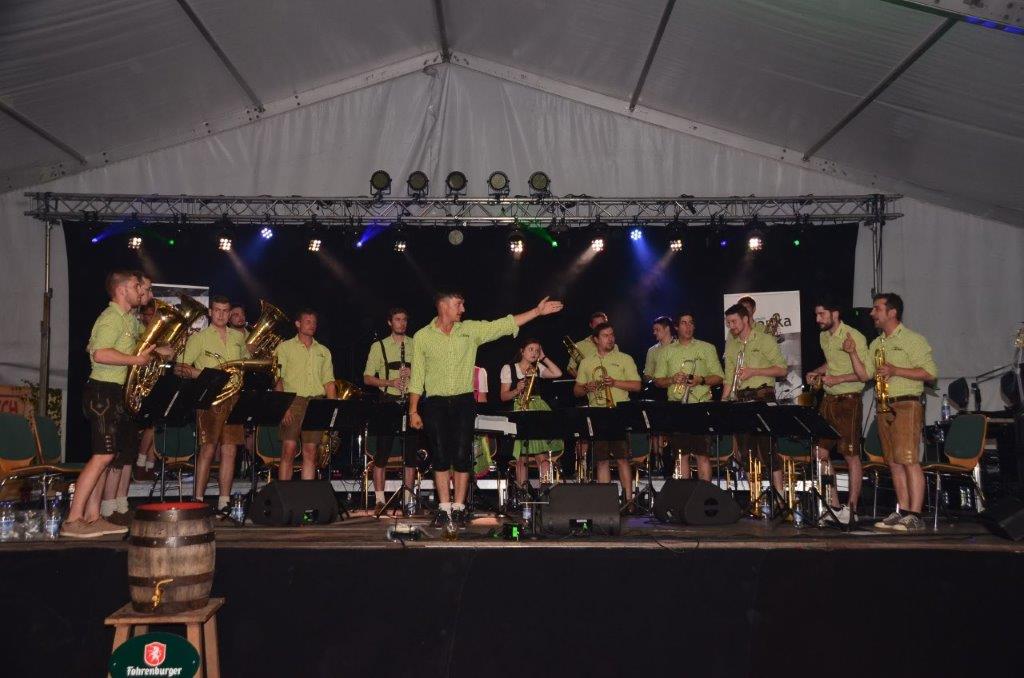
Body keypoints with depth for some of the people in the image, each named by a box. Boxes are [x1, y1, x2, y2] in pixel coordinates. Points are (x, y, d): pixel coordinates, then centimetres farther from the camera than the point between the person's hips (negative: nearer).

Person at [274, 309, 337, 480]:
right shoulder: (284, 347, 7)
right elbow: (278, 379, -1)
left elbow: (329, 382, 15)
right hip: (292, 403, -3)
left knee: (310, 452, 2)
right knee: (289, 450, -10)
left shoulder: (324, 351, 18)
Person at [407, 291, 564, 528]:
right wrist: (413, 411, -2)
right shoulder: (422, 337, 1)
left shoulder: (470, 330, 5)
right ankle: (444, 508, 10)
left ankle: (458, 508, 8)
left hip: (463, 402, 1)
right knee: (441, 456, 1)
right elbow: (417, 377, 2)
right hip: (435, 403, -1)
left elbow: (505, 325, 2)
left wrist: (537, 311, -4)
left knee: (462, 455, -1)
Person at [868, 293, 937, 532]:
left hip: (907, 405, -7)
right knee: (894, 462, 7)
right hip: (884, 407, 7)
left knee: (909, 460, -11)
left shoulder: (912, 340, -4)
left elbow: (931, 373, -10)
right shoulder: (875, 344, 19)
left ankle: (915, 516, -11)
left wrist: (895, 371, -16)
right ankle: (902, 512, 11)